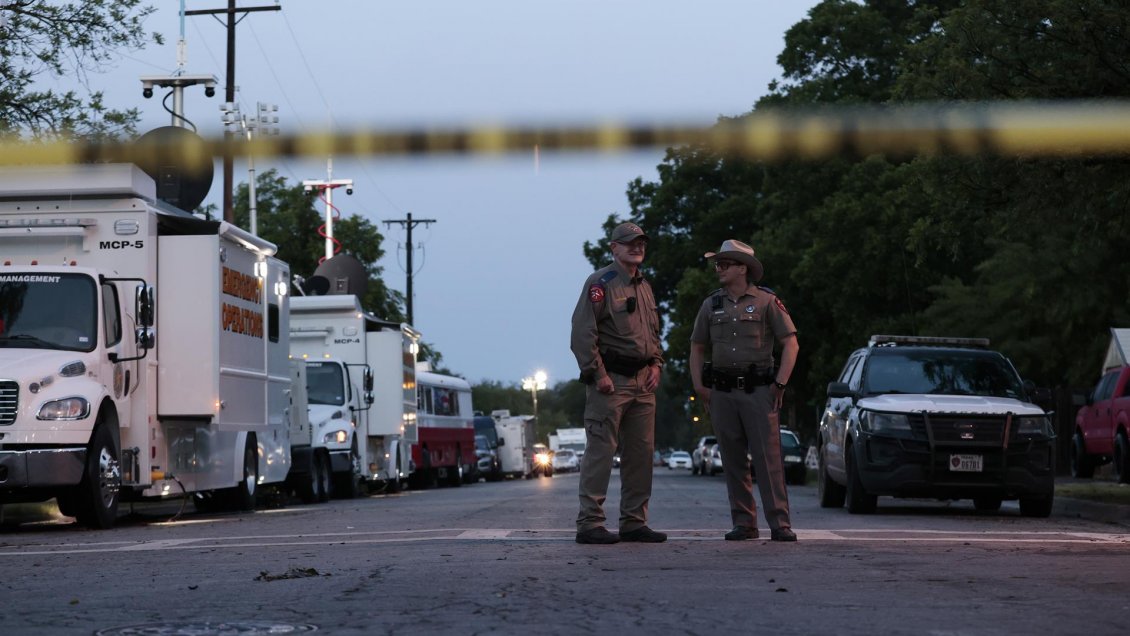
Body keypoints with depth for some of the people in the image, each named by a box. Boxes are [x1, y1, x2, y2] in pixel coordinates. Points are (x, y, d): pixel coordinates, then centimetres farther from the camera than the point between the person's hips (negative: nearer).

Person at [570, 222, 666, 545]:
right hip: (611, 379, -8)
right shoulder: (600, 283, -6)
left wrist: (655, 364, 10)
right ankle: (589, 523, -8)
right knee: (600, 450, -9)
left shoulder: (644, 287, 20)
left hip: (643, 381, 8)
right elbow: (583, 332, -13)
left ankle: (634, 523, 14)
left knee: (641, 452, 8)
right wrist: (597, 373, -17)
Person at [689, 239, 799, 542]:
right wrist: (698, 385, 6)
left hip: (758, 391, -4)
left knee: (768, 458, -8)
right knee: (733, 461, 5)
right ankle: (743, 523, 10)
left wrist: (780, 383, -9)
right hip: (722, 393, 4)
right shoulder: (711, 305, 13)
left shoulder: (766, 302, 0)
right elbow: (697, 348, 18)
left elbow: (791, 343, -1)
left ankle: (780, 524, -9)